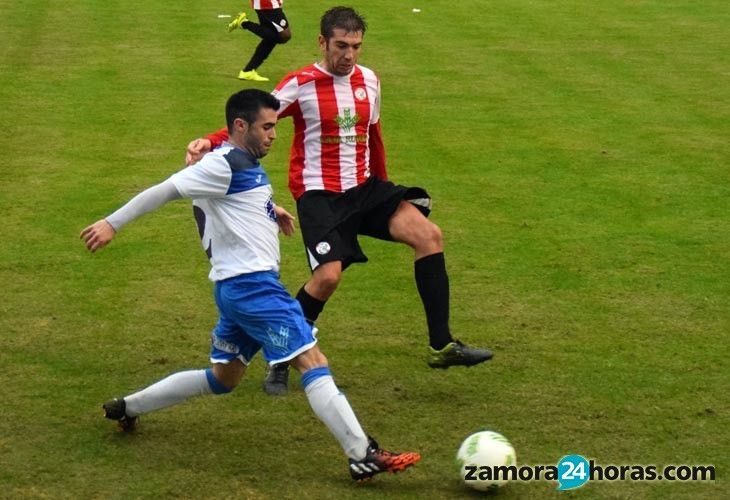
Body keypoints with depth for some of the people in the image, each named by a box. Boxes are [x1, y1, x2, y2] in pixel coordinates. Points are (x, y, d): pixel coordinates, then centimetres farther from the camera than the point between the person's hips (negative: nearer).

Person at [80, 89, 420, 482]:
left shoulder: (246, 164, 15)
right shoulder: (223, 164, -13)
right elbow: (165, 191, -13)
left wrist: (270, 210, 26)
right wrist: (112, 224, -14)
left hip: (238, 287, 11)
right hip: (251, 285, -11)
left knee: (222, 379, 21)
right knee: (312, 361, -14)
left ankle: (127, 408, 29)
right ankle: (363, 456, -18)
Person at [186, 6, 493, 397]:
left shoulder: (368, 81, 8)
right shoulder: (301, 84, -9)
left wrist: (382, 187, 27)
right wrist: (210, 142, -27)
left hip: (363, 187, 6)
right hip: (318, 194, -6)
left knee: (428, 235, -12)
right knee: (328, 276, -21)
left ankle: (441, 346, -7)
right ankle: (280, 363, 2)